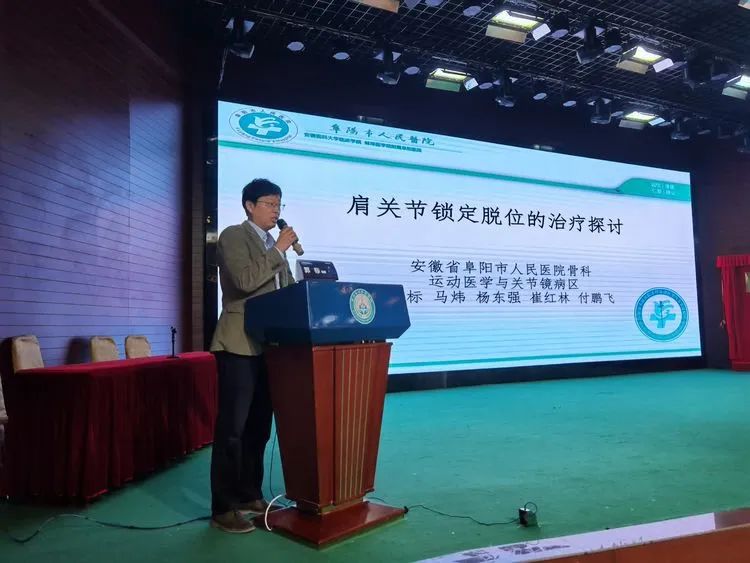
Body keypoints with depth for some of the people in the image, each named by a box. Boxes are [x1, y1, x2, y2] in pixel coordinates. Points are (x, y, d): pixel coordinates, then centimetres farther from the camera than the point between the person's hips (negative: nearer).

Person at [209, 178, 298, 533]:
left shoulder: (275, 245, 18)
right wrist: (279, 250, -14)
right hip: (240, 345, -7)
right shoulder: (233, 236, -5)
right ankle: (224, 509, 7)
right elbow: (245, 281, -20)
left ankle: (250, 496, 25)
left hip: (269, 345, 8)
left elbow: (286, 290, 19)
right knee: (232, 427, -3)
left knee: (259, 426, 13)